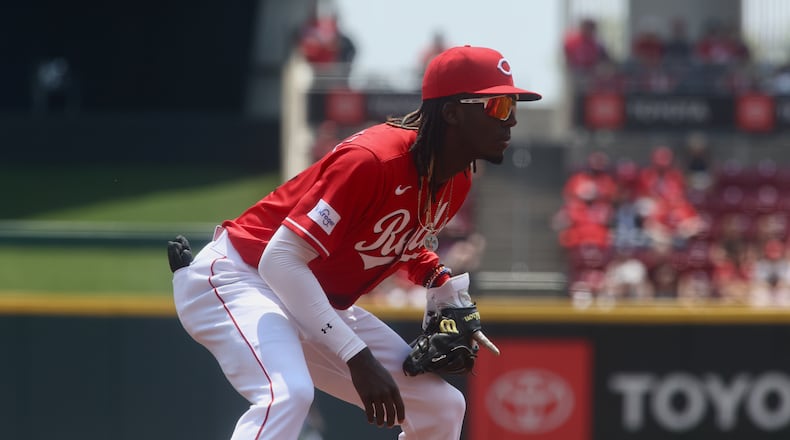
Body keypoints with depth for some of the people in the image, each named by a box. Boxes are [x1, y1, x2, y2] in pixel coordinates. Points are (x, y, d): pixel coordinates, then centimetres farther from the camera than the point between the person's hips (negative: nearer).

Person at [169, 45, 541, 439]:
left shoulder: (457, 181, 0)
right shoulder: (373, 160, -28)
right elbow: (281, 259, -31)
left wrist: (444, 286, 0)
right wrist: (358, 358, -34)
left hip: (319, 306, 9)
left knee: (442, 406, 6)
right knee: (288, 394, -37)